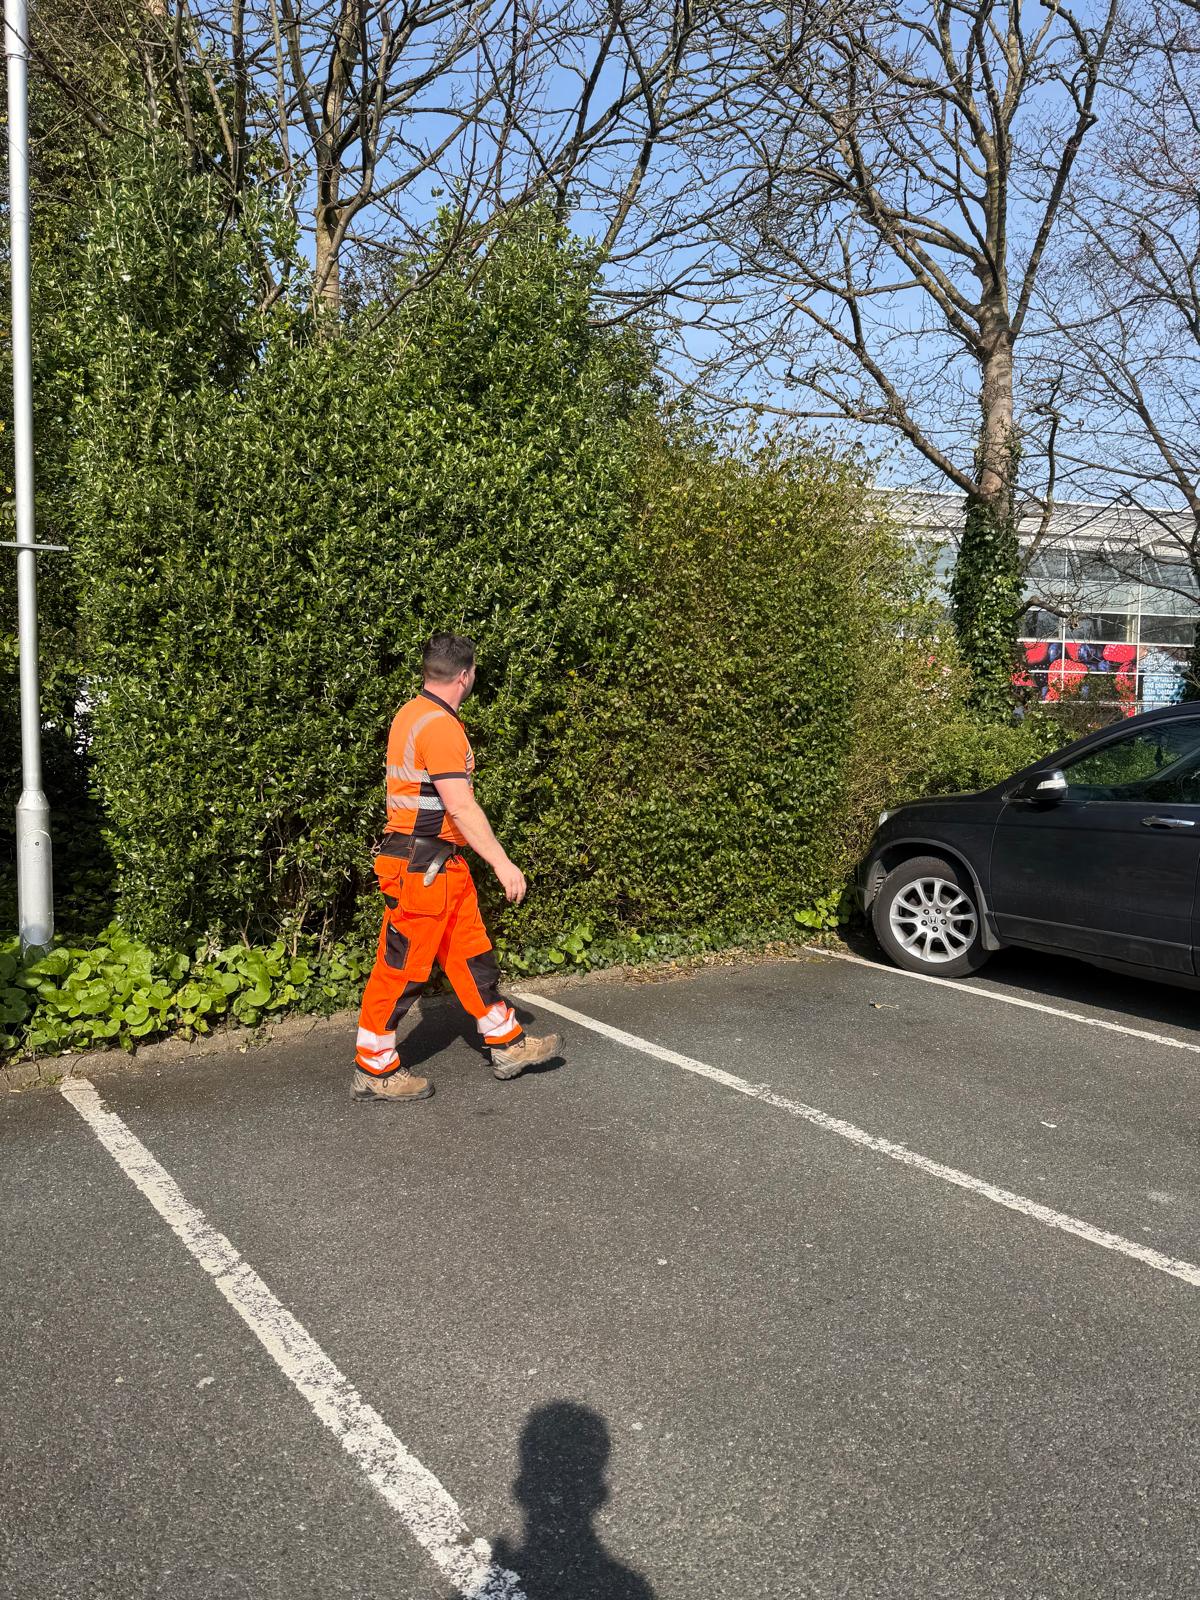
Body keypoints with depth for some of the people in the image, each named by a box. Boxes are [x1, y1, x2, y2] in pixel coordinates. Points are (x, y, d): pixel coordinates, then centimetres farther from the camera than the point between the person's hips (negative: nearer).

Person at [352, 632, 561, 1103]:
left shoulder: (412, 713, 12)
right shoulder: (440, 726, -19)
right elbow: (461, 806, -24)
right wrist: (503, 864, -21)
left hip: (441, 863, 10)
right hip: (422, 865, -10)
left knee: (471, 952, 15)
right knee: (401, 968, 0)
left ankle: (507, 1044, 26)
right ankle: (374, 1072, 12)